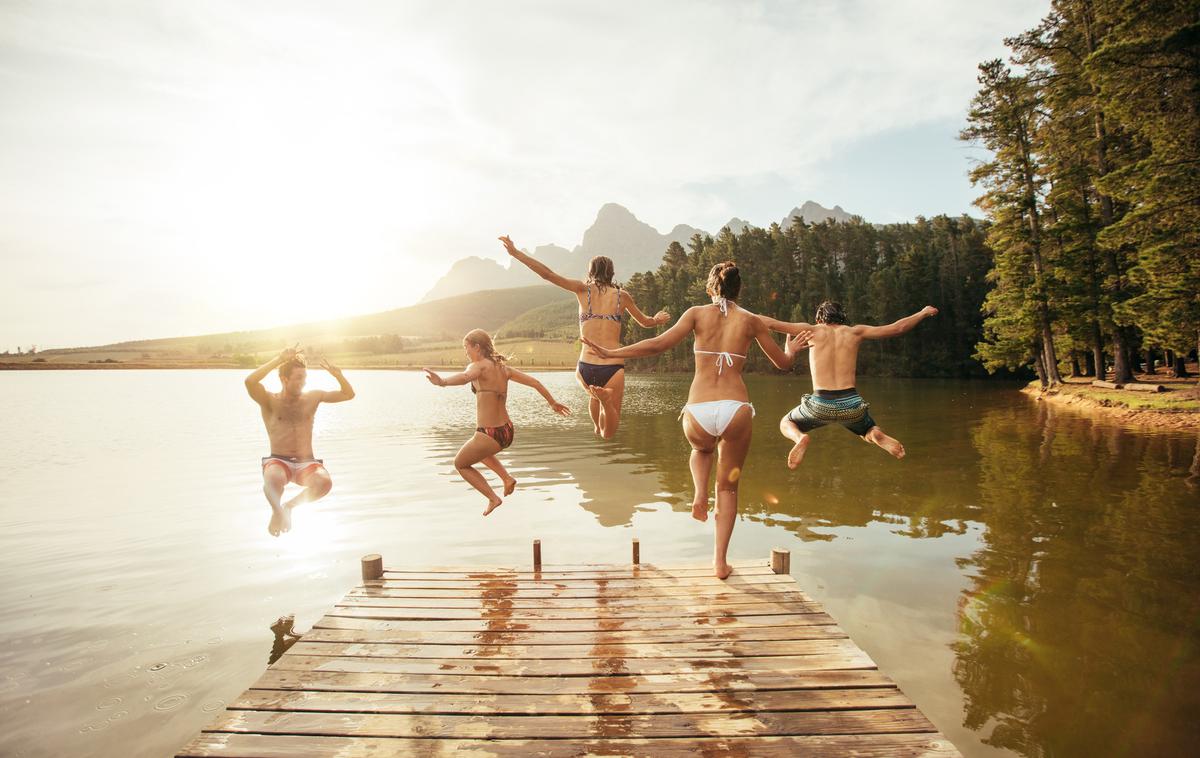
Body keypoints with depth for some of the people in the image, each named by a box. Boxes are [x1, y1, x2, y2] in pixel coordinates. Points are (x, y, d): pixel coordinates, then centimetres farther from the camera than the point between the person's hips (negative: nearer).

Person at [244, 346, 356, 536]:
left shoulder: (313, 397, 13)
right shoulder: (270, 401, 4)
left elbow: (348, 394, 13)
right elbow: (250, 382, -17)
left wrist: (338, 375, -6)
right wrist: (279, 359, -16)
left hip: (306, 463, 4)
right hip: (278, 461, -4)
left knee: (325, 482, -31)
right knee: (272, 479, -42)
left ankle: (290, 506, -5)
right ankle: (277, 510, -16)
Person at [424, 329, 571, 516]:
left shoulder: (479, 366, -14)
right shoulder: (502, 367, 6)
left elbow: (465, 377, -39)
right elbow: (533, 382, 11)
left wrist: (442, 382, -58)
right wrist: (553, 402, 23)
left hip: (489, 435, -8)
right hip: (507, 432, 8)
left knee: (460, 464, 20)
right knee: (478, 451, 38)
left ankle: (493, 498, 11)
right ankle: (507, 477, 21)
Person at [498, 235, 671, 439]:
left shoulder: (583, 290, 5)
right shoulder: (622, 295, 10)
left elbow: (547, 274, 0)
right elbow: (645, 322, 23)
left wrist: (515, 252, 6)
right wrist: (658, 319, 46)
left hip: (586, 369, 2)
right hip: (613, 368, -2)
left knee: (595, 392, 41)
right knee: (608, 433, 8)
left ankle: (597, 427, 40)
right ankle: (606, 398, -20)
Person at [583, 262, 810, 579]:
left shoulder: (697, 313, 6)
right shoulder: (751, 321, 9)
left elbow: (658, 344, -5)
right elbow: (783, 362, 18)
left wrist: (611, 353, 1)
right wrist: (792, 349, 41)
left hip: (698, 413, 0)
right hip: (735, 410, 0)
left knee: (701, 448, 38)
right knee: (728, 488, 18)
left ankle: (700, 495, 13)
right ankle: (720, 561, 16)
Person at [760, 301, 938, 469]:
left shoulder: (812, 331, 7)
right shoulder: (855, 332, 11)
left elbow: (771, 323, 3)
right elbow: (897, 328, 14)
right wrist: (922, 313, 30)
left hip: (820, 404, -2)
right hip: (851, 404, 2)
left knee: (786, 424, 26)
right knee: (869, 431, 34)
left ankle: (800, 437, -11)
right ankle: (879, 436, -5)